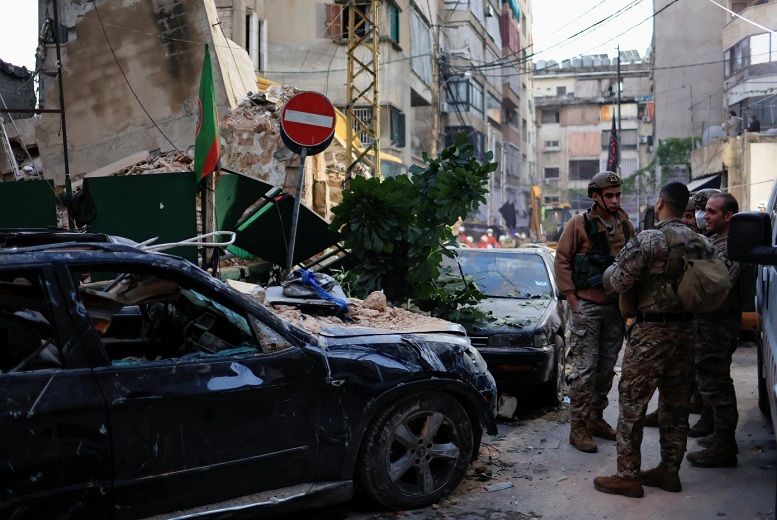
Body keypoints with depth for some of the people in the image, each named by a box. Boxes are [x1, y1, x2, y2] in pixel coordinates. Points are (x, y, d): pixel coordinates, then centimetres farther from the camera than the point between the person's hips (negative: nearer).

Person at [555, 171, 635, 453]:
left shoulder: (626, 226, 9)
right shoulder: (579, 224, -5)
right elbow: (562, 260, -5)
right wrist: (572, 299, -9)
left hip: (615, 307, 5)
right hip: (587, 306, -5)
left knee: (606, 367, 12)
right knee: (585, 368, -5)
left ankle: (596, 419, 25)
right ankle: (578, 427, 1)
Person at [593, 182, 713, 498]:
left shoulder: (646, 241, -14)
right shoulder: (701, 244, 6)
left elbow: (616, 282, -15)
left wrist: (609, 270, 6)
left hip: (650, 332, -7)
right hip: (685, 330, 7)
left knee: (632, 403, 1)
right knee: (676, 405, 15)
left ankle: (628, 476, 6)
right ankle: (669, 471, 24)